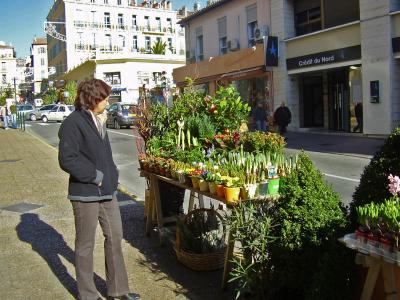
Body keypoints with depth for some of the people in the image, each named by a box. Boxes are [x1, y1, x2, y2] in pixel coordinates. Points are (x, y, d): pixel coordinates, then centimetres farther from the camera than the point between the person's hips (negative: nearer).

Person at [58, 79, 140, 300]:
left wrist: (111, 177, 7)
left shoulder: (99, 120, 11)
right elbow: (67, 159, -20)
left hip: (107, 190, 8)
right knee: (85, 245, 8)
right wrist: (96, 176, -17)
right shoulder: (73, 123, -15)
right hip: (85, 193, -8)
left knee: (115, 237, 14)